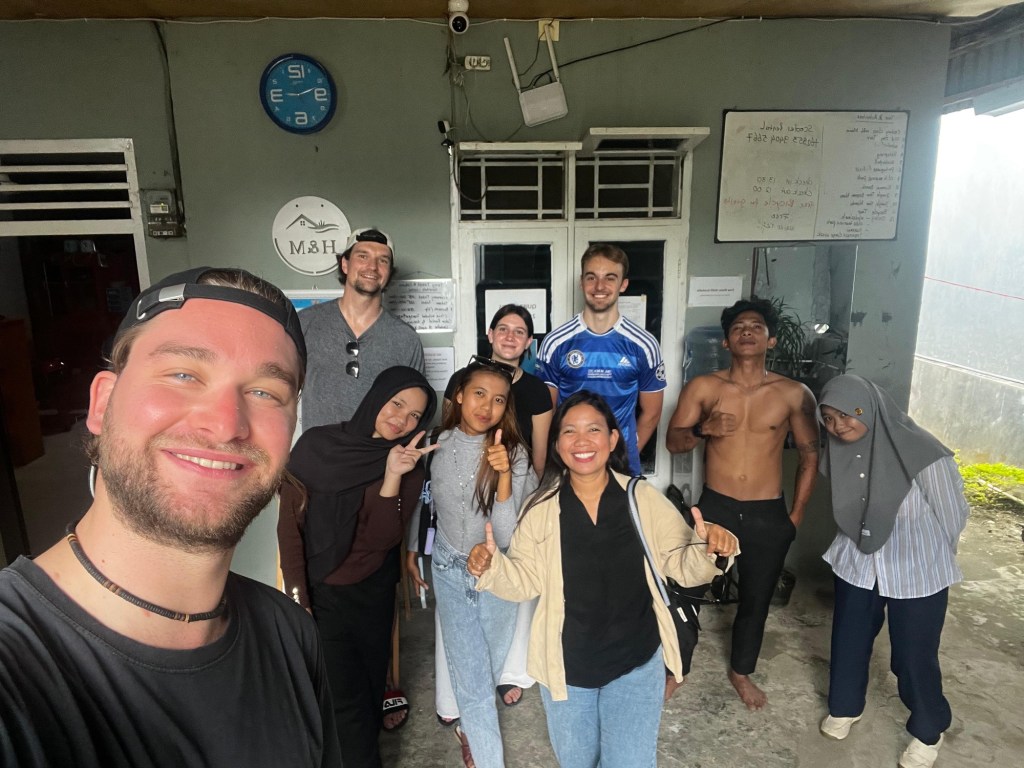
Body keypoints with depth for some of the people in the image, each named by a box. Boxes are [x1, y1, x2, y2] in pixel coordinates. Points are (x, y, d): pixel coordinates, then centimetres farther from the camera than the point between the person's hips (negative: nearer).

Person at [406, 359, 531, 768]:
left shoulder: (514, 453, -19)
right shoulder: (436, 443, -14)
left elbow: (506, 535, -25)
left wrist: (504, 475, -38)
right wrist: (412, 551, 13)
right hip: (449, 569, 0)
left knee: (490, 666, 22)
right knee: (471, 676, 4)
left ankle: (470, 727, 54)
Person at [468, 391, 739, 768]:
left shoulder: (644, 498, -12)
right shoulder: (541, 507, -12)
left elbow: (681, 566, -8)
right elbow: (525, 580, -7)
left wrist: (707, 548, -28)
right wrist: (492, 566, -27)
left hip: (637, 663, -1)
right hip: (565, 665, 1)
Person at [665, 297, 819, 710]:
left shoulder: (794, 394, -4)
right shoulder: (703, 387, -5)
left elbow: (810, 455, 4)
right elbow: (673, 440, -4)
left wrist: (796, 515, 2)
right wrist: (703, 429, -25)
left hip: (768, 515, 1)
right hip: (715, 508, -1)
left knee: (756, 600, 17)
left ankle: (741, 671, 43)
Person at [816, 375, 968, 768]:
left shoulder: (923, 453, -27)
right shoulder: (840, 450, -13)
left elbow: (953, 514, -11)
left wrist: (930, 561, 4)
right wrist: (863, 549, 14)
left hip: (917, 573, -4)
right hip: (856, 564, 4)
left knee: (914, 655, 12)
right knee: (849, 641, 18)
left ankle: (928, 731, 40)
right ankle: (845, 707, 45)